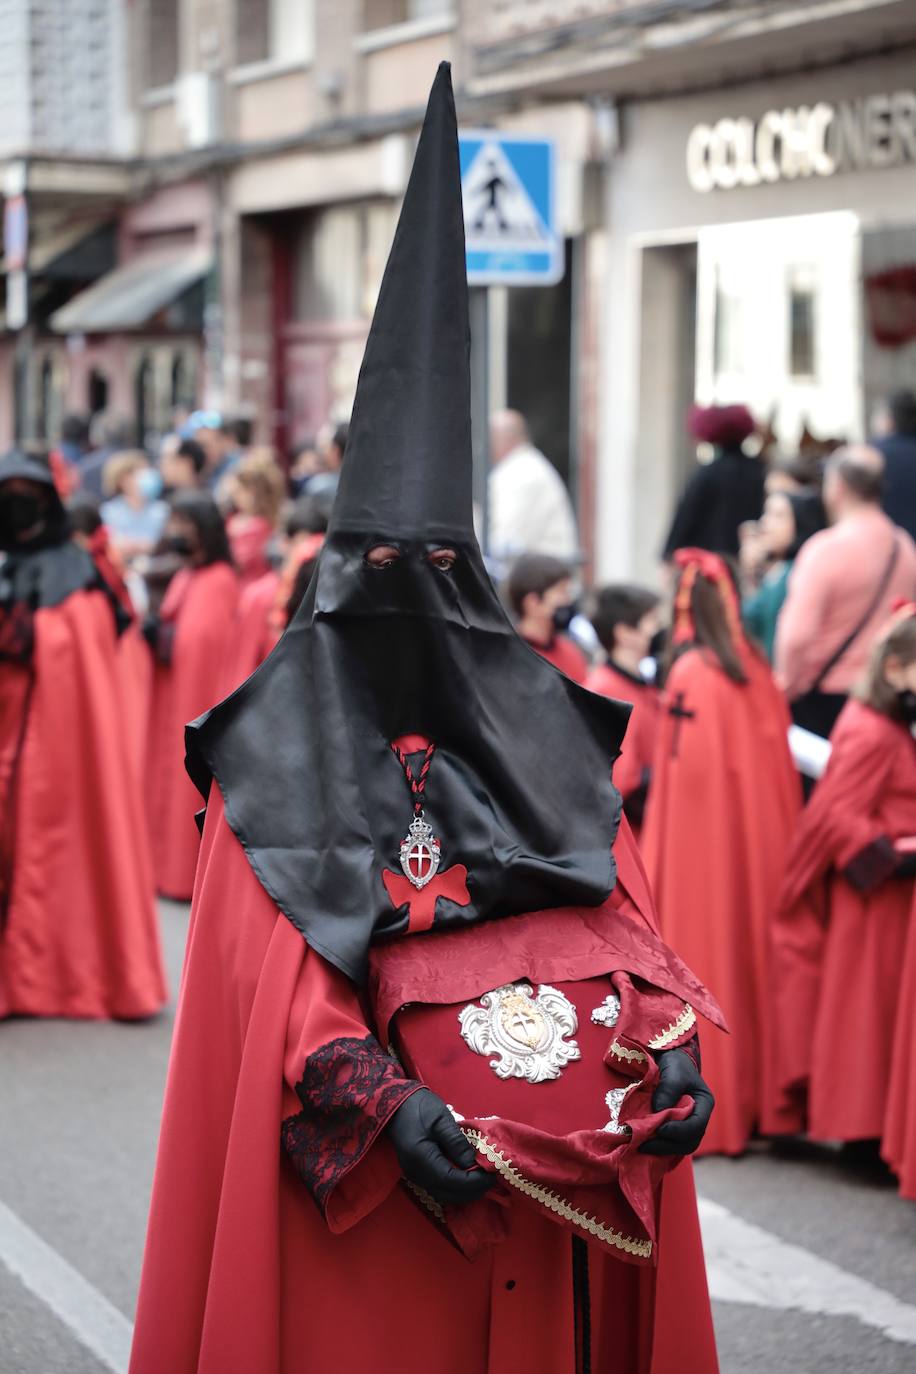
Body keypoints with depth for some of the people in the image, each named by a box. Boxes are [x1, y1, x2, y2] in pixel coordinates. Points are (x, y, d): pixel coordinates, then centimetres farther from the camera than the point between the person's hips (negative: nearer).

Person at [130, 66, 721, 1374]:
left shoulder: (546, 728, 7)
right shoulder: (275, 750, -3)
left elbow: (624, 918, 2)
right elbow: (267, 977, -11)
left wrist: (667, 1051, -17)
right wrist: (385, 1107, -26)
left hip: (541, 1161, 3)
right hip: (343, 1186, -3)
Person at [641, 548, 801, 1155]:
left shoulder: (691, 674, -16)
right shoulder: (755, 667, 5)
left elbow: (685, 770, -18)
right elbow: (779, 757, 8)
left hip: (703, 841, -7)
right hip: (760, 841, 7)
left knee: (708, 962, 0)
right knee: (754, 954, 14)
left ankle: (711, 1109, 5)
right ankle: (759, 1093, 22)